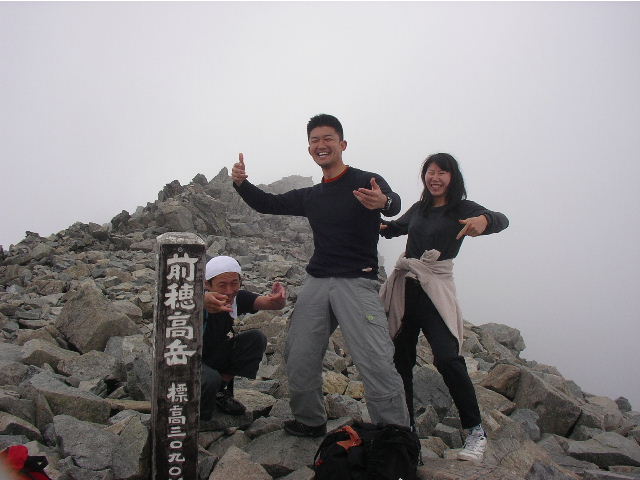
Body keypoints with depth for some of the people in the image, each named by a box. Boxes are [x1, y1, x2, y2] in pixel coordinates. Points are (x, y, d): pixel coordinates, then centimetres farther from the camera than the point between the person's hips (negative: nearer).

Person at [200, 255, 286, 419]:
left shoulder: (238, 298, -15)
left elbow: (266, 303, -30)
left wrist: (278, 299, -56)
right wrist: (203, 302, -79)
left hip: (218, 355, 6)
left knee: (257, 338, -16)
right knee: (211, 379, -37)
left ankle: (221, 390, 0)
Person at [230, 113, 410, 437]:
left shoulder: (367, 182, -3)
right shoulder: (310, 196, 16)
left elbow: (394, 204, -23)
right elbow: (269, 204, 21)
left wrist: (383, 202, -49)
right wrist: (241, 183, 1)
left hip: (356, 282, -6)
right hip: (316, 282, 6)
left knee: (377, 363, -16)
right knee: (299, 359, 5)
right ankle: (310, 422, 25)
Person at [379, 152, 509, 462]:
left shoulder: (462, 209, -2)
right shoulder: (419, 208, 13)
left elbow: (501, 220, -19)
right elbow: (397, 227, 31)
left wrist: (484, 220, -43)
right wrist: (381, 226, 7)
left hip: (435, 290, -5)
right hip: (404, 288, 5)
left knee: (447, 358, -18)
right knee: (400, 359, 5)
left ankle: (476, 431, -5)